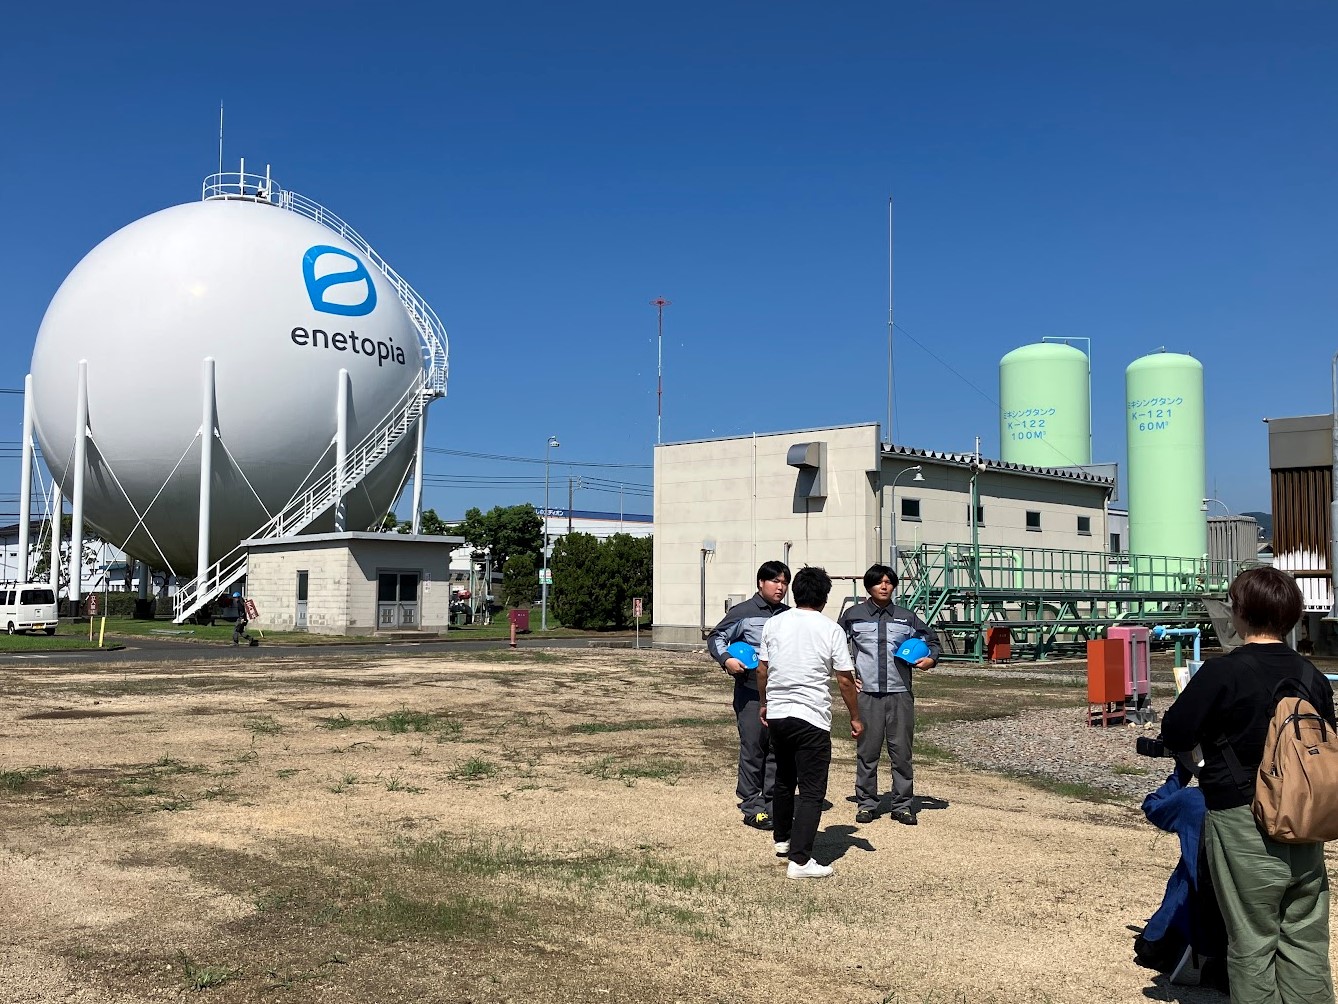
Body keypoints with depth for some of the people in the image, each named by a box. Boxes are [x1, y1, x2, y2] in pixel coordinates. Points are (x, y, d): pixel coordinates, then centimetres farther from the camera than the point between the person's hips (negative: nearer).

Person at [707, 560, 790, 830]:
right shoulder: (743, 612, -4)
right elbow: (715, 638, 0)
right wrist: (726, 659, -17)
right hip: (751, 692, -5)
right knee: (753, 749, -3)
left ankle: (773, 805, 19)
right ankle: (751, 807, 6)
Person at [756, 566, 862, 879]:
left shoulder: (774, 623, 4)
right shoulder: (830, 629, -6)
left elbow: (762, 670, 9)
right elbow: (845, 679, -4)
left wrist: (763, 704, 24)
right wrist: (855, 718, 7)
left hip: (777, 714, 5)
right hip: (812, 719, -5)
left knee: (784, 780, 23)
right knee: (812, 791, -1)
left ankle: (783, 840, 38)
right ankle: (799, 860, -7)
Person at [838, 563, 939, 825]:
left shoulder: (907, 617, 10)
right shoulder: (854, 615, 5)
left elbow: (932, 640, 22)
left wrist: (931, 659, 3)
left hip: (900, 693, 1)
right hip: (867, 693, -1)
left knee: (902, 751, 2)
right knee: (867, 752, 2)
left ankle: (903, 805, 12)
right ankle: (866, 803, 13)